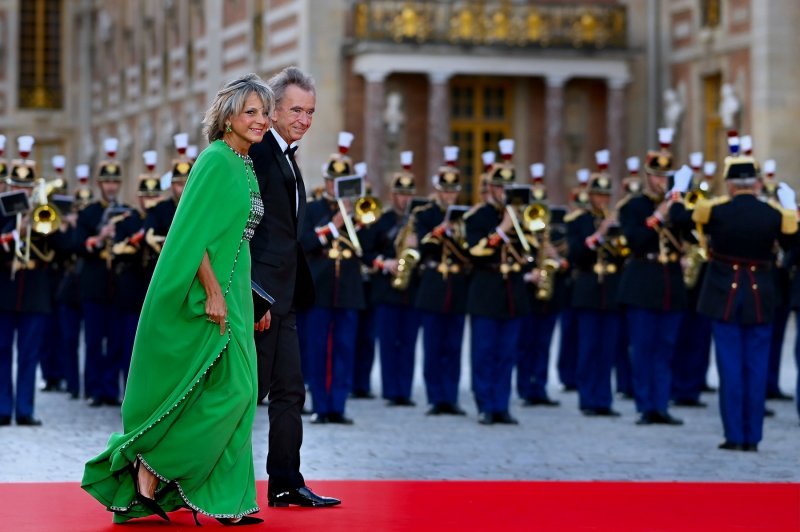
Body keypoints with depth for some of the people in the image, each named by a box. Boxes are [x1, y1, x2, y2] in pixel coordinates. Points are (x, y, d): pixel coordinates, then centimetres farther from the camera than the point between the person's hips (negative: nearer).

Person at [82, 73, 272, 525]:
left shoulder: (245, 166, 15)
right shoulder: (216, 161, -13)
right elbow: (195, 232, -19)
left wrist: (249, 301, 18)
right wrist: (213, 293, -22)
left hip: (230, 291, 9)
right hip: (209, 291, -9)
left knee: (235, 393, 7)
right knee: (229, 389, -11)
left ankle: (223, 501, 10)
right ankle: (151, 464, 2)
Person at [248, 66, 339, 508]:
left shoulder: (287, 158, 16)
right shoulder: (258, 154, -13)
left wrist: (297, 292, 14)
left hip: (282, 296, 10)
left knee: (290, 391, 10)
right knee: (250, 389, -4)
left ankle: (286, 484, 15)